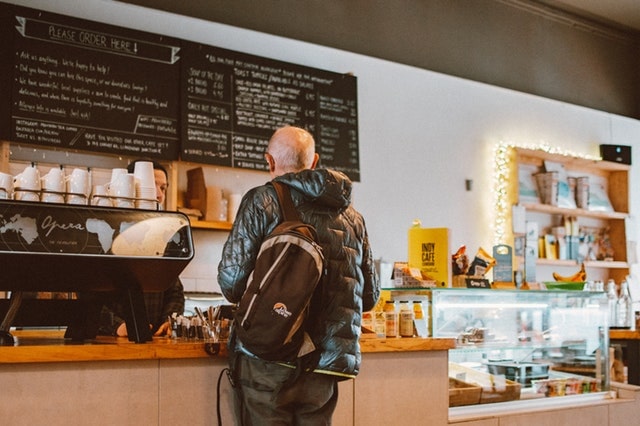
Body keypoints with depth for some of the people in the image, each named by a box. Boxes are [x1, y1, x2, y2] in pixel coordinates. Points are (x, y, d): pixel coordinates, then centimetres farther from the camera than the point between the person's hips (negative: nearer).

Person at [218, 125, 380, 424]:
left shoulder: (261, 201, -2)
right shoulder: (352, 217, 11)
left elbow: (231, 280, -6)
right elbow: (370, 297, 15)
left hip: (269, 358, -4)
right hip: (327, 366, 4)